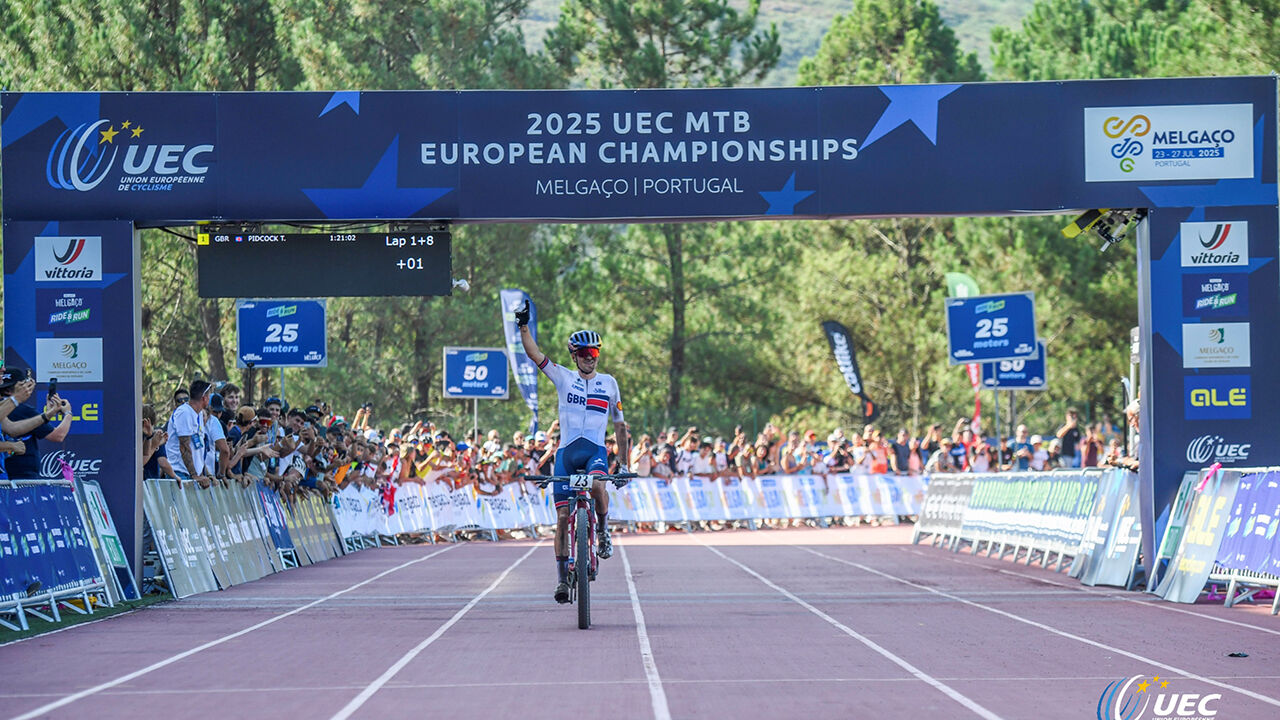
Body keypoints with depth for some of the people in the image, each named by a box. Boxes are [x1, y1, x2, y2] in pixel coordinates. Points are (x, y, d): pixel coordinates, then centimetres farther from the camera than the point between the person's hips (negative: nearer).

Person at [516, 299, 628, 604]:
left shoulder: (609, 383, 11)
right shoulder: (564, 378, 9)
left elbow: (619, 424, 15)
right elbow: (534, 354, -1)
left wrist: (624, 463, 12)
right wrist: (524, 326, -14)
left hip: (596, 450, -1)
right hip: (566, 450, 1)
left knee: (597, 485, -35)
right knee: (563, 516, -3)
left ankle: (603, 528, -7)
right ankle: (563, 577, 8)